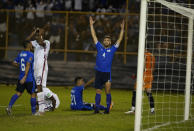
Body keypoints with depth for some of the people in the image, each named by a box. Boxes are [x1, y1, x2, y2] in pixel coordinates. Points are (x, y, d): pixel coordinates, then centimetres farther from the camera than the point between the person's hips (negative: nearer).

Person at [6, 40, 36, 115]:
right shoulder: (30, 55, -12)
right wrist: (25, 77, -28)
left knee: (18, 93, 4)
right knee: (33, 94, 9)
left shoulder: (20, 54, 9)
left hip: (21, 78, 6)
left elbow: (14, 63, 15)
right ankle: (33, 111, 16)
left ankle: (9, 106, -17)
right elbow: (28, 65, -23)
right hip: (29, 79, -6)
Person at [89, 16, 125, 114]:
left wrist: (122, 29, 0)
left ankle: (108, 108, -12)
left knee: (107, 89, -18)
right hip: (99, 72, 2)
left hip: (107, 73, -2)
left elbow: (119, 39, 6)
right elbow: (94, 36, 12)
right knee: (98, 91, 4)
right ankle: (97, 108, 11)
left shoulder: (112, 49, 8)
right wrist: (91, 25, 10)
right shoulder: (99, 47, 11)